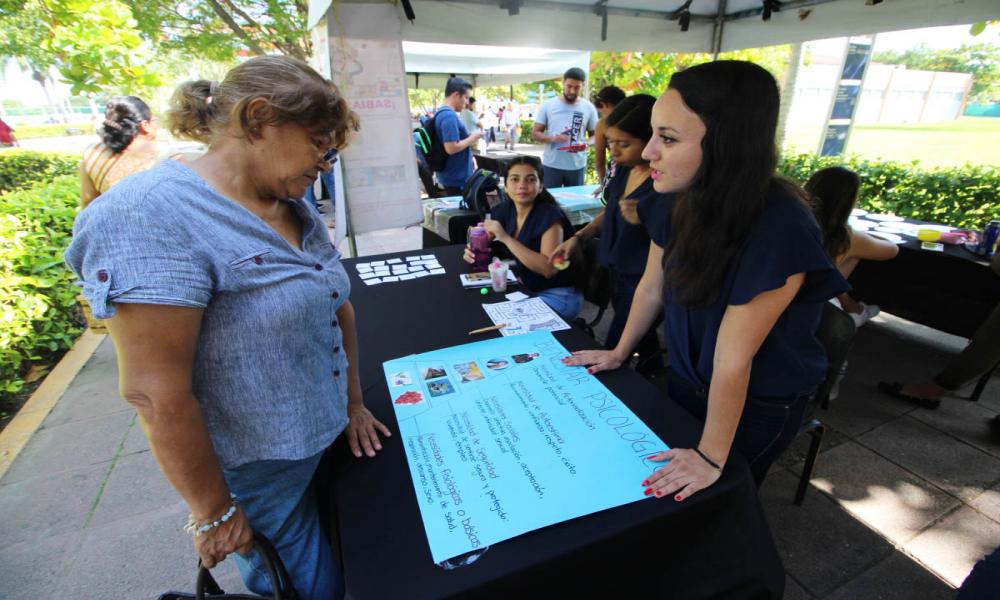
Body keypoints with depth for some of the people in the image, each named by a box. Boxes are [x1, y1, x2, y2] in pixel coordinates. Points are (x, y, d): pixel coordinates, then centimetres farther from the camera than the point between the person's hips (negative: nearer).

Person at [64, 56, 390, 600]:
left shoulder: (292, 207, 2)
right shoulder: (154, 215, -23)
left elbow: (337, 306, 9)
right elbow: (155, 393, -23)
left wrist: (353, 403, 10)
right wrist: (213, 512, -13)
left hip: (327, 442, 7)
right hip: (259, 474, -6)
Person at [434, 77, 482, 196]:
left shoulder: (441, 113, 13)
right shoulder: (449, 116, -19)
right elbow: (451, 148, -27)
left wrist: (469, 139, 13)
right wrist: (471, 139, -13)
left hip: (452, 176, 10)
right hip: (457, 178, -10)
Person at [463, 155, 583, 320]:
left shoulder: (549, 215, -21)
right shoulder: (504, 210, -3)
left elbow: (549, 269, -31)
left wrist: (505, 238, -31)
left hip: (557, 296, -6)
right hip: (526, 289, 7)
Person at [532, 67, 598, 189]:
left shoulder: (589, 108, 2)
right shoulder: (548, 105, 0)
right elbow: (535, 133, 0)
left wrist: (586, 144, -15)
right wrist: (552, 138, -20)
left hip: (577, 166, 1)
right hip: (551, 165, -1)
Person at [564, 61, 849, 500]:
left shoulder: (779, 230, -35)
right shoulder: (683, 200, -15)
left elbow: (733, 358, -30)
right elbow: (652, 288, -3)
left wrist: (712, 457, -19)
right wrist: (619, 353, 7)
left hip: (759, 407, -6)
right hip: (687, 382, 6)